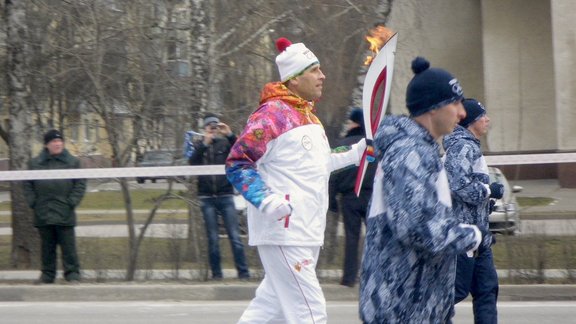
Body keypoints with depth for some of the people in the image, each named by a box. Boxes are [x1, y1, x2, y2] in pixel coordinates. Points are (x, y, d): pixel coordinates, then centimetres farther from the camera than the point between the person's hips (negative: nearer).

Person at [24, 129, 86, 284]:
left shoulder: (72, 162, 4)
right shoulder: (35, 163, 7)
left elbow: (80, 184, 3)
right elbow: (28, 185, 10)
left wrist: (72, 202, -6)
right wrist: (32, 202, -1)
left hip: (64, 213, -2)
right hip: (43, 213, 2)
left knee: (68, 245, -2)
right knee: (47, 246, 8)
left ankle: (72, 274, 2)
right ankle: (47, 274, 16)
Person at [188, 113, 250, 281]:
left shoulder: (225, 143, 8)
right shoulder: (199, 145, 9)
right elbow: (192, 161, -9)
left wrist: (230, 135, -21)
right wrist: (204, 144, -21)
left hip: (225, 196, -1)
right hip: (207, 197, 1)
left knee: (235, 236, -6)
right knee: (213, 238, 2)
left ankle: (243, 272, -5)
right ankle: (216, 273, 6)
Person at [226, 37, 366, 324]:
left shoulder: (308, 115, 17)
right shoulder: (273, 114, -13)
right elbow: (237, 162, -15)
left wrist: (356, 152, 21)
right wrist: (265, 199, -26)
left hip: (305, 233, 10)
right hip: (282, 231, -10)